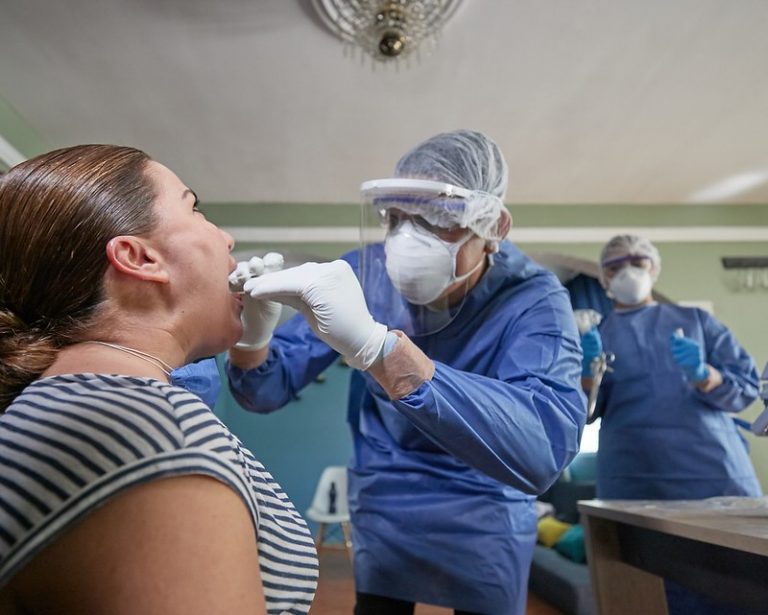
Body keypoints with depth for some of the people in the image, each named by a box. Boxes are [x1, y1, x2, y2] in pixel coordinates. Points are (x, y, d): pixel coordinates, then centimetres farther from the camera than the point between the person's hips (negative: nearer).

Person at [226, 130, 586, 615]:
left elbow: (541, 452, -42)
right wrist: (253, 335, -35)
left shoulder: (534, 303, -23)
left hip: (483, 537, -2)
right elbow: (270, 392, -13)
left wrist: (377, 346, -53)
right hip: (379, 524, 3)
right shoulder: (365, 274, -14)